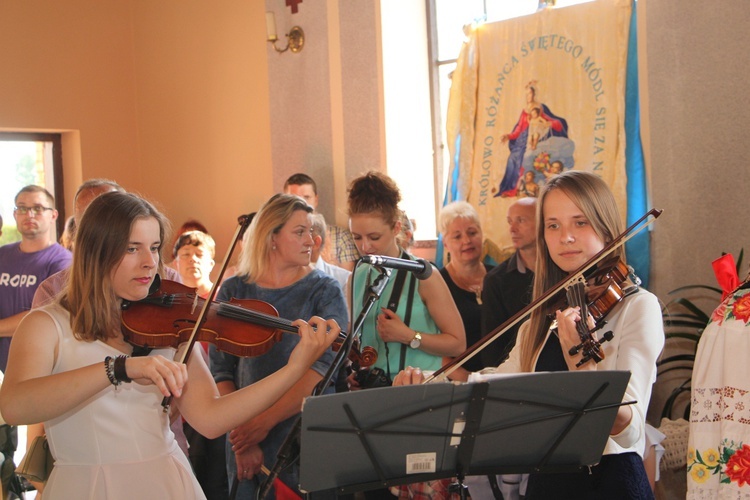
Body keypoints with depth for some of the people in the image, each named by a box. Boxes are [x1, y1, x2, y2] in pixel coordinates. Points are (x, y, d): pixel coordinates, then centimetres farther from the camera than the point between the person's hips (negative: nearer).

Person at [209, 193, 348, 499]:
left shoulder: (325, 291, -3)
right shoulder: (233, 291, 2)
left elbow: (323, 366, -14)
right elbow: (220, 371, -2)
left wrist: (265, 422, -21)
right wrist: (242, 438, -13)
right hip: (246, 439, 1)